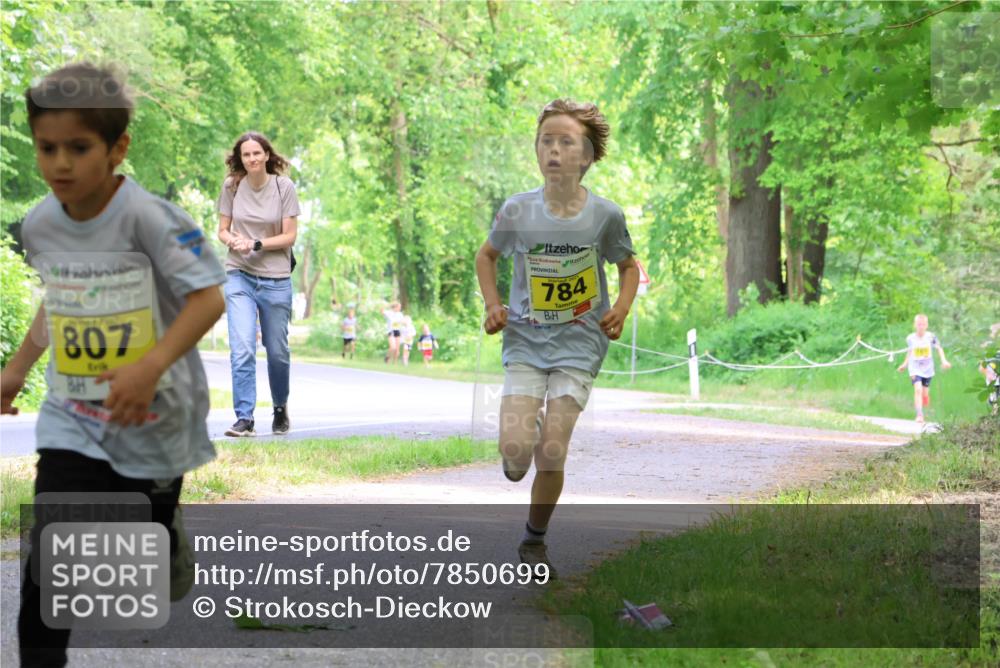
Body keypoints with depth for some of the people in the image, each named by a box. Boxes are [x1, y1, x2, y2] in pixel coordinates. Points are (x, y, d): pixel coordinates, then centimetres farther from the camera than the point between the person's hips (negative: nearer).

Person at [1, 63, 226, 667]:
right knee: (50, 558, -11)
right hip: (72, 420, 3)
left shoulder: (148, 217, -21)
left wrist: (151, 367, -33)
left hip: (154, 416, -3)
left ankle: (169, 538, 54)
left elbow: (209, 298, -22)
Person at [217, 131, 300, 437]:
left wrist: (256, 244, -19)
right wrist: (233, 241, -17)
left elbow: (289, 236, -6)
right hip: (239, 276, 0)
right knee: (241, 349, -14)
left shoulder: (284, 187, -5)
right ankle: (244, 418, -13)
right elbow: (222, 230, 6)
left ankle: (280, 408, 34)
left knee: (277, 351, 10)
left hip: (276, 279, 0)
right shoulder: (231, 186, 1)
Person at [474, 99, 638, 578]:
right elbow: (487, 256, 12)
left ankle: (534, 541, 16)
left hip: (579, 344, -1)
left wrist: (622, 307, -8)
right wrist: (493, 304, -2)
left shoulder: (605, 215, -10)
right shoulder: (517, 210, -8)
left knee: (551, 455, -9)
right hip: (525, 340, 1)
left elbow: (628, 266, 10)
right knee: (516, 457, -14)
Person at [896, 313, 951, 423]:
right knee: (918, 389, -20)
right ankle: (919, 415, -22)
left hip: (928, 369, 1)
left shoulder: (931, 337, -7)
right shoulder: (910, 338, -4)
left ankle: (924, 411, 36)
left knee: (925, 393, 8)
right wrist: (904, 364, 18)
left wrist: (944, 360, -8)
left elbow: (939, 348, 4)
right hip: (915, 369, -1)